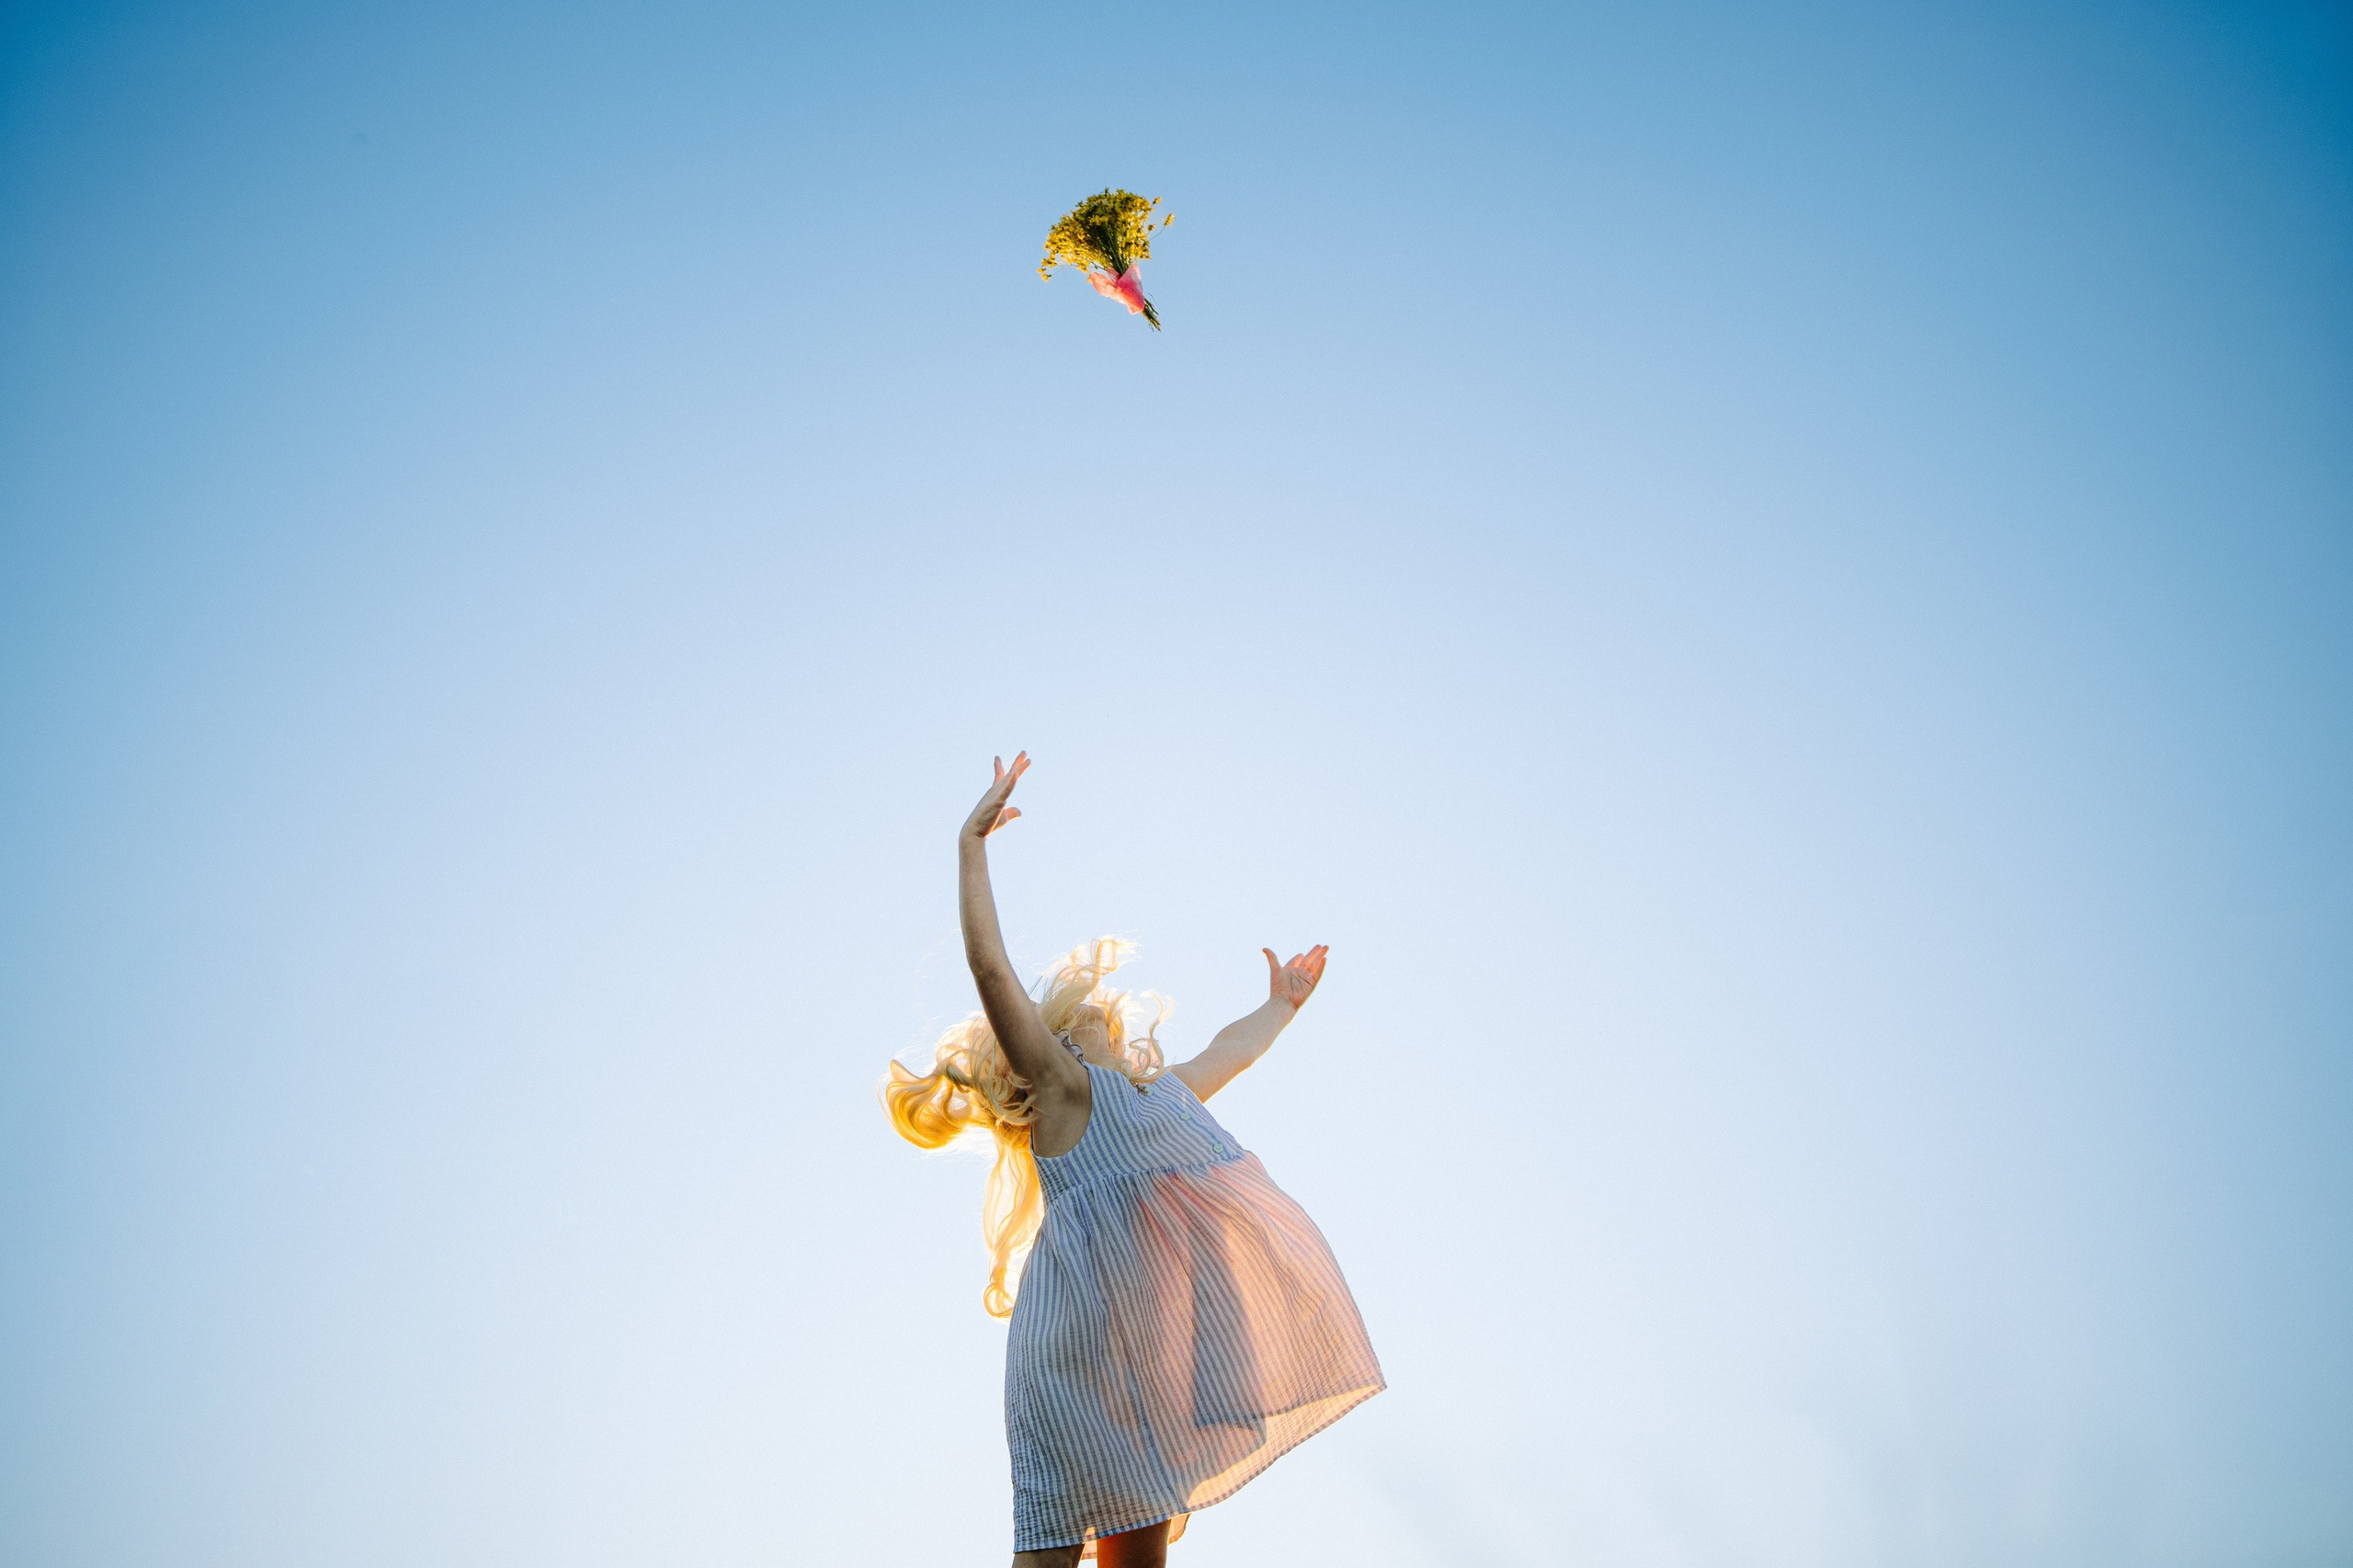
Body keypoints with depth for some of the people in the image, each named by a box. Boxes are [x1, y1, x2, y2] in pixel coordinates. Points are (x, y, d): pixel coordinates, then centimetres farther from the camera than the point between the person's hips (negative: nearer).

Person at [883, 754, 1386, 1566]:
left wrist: (1280, 1005, 60)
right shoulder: (1061, 1082, 5)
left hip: (1161, 1324, 8)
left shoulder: (1161, 1089, 27)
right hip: (1096, 1305, -8)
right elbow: (989, 964, -5)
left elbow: (1226, 1053, 47)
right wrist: (971, 844, -7)